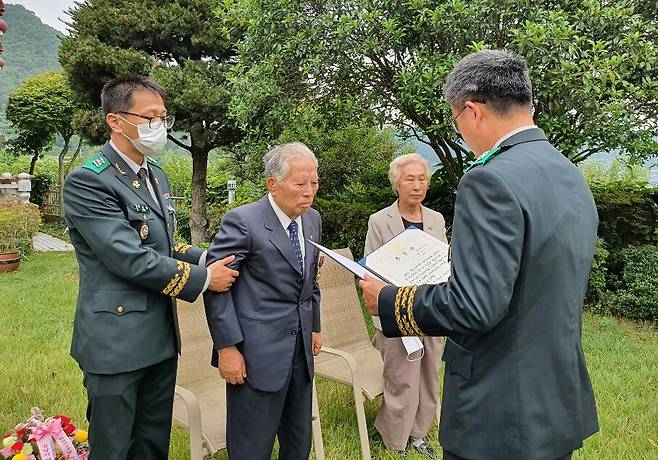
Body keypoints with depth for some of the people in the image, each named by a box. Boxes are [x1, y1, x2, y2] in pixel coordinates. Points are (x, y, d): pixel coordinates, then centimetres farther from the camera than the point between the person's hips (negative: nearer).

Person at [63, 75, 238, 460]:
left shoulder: (156, 175, 11)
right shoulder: (88, 181, -16)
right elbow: (131, 259, -22)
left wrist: (206, 258, -1)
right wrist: (204, 278, -14)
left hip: (162, 336, 8)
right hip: (116, 341, -8)